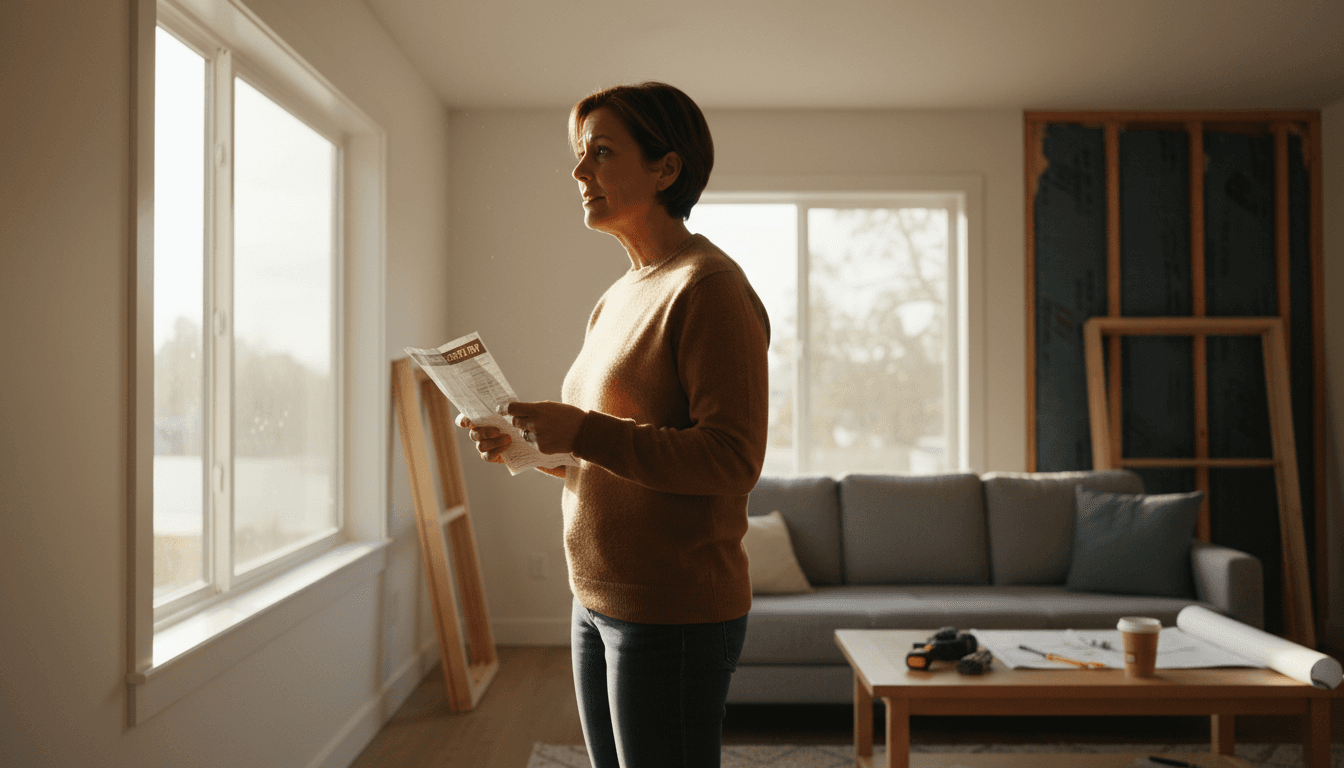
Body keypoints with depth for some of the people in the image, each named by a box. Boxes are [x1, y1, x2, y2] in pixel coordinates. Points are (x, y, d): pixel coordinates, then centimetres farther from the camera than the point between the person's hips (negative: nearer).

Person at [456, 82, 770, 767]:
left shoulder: (709, 288, -13)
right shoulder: (617, 300, 15)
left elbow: (732, 460, -21)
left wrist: (583, 432, -24)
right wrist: (527, 444, 4)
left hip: (675, 614, -9)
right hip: (599, 605, 9)